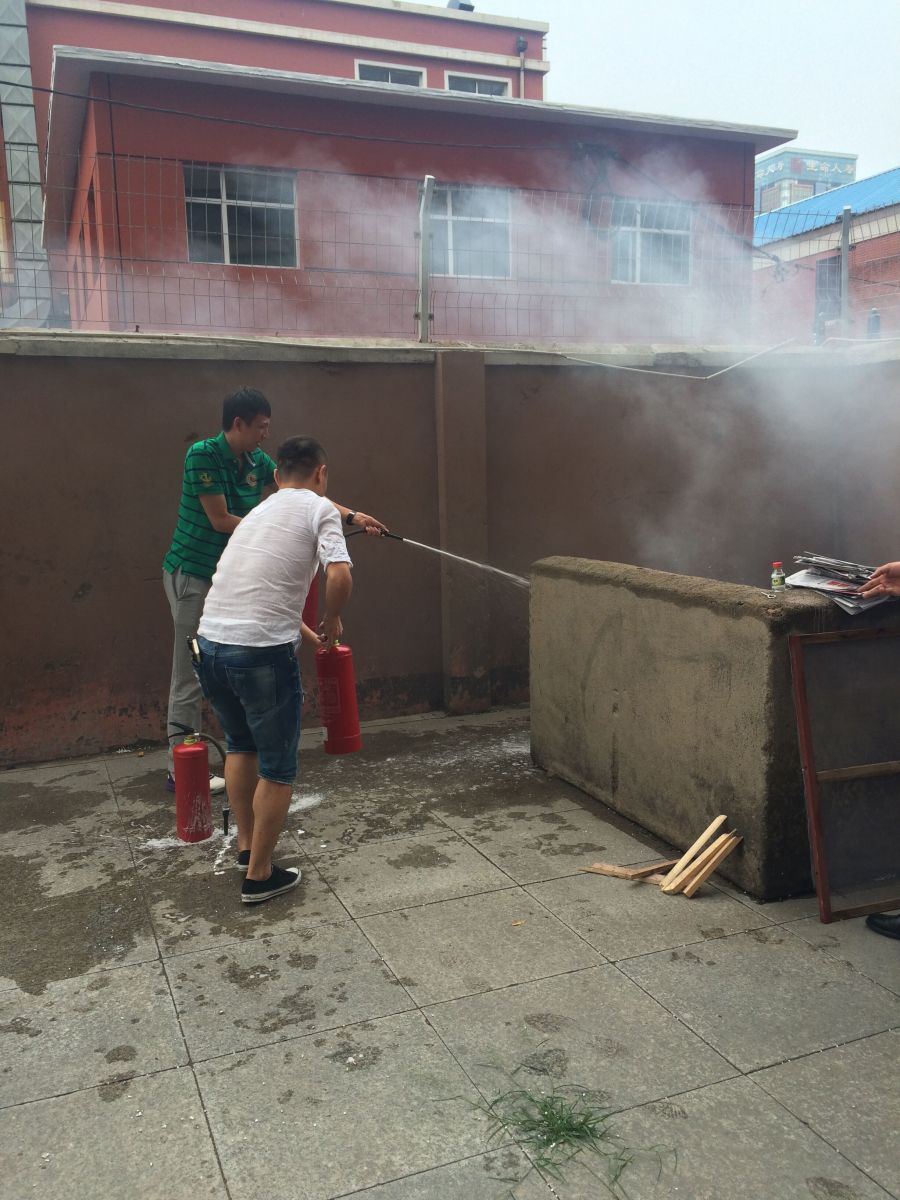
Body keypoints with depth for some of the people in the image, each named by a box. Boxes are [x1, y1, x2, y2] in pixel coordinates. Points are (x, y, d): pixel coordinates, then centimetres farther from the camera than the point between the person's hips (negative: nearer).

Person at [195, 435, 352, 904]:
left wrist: (305, 631, 44)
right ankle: (260, 875, 19)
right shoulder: (319, 509, 1)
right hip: (262, 653, -7)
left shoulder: (257, 512, 22)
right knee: (277, 768, 10)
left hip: (209, 645, 7)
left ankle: (245, 848, 37)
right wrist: (332, 621, 5)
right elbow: (339, 577, -15)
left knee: (240, 745, 29)